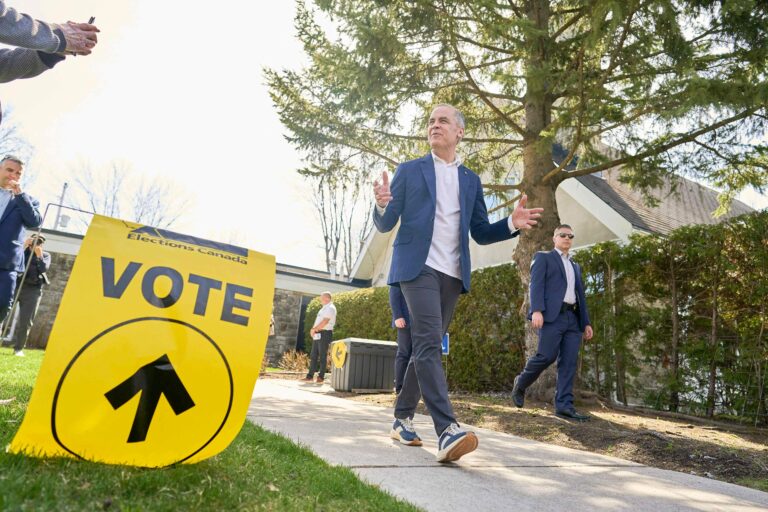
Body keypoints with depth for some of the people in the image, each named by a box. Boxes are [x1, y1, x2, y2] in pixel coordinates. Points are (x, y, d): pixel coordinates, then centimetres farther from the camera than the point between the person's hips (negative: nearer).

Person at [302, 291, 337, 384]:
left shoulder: (330, 308, -10)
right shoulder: (324, 308, 20)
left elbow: (325, 322, -20)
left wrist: (314, 329, -12)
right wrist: (313, 329, 5)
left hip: (325, 334, -9)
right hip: (317, 335, 9)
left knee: (322, 356, -4)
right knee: (313, 356, 9)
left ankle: (321, 377, 2)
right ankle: (310, 376, 12)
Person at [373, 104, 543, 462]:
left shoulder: (471, 180, 17)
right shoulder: (409, 170, 9)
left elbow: (481, 233, 14)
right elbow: (385, 225, 4)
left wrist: (512, 224, -5)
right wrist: (382, 205, -19)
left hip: (452, 274, 4)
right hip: (418, 267, -4)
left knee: (427, 347, 9)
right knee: (428, 343, -19)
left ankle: (403, 416, 23)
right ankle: (447, 430, -23)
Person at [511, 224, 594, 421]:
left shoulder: (576, 266, 29)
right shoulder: (543, 258, 11)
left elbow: (580, 295, 25)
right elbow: (536, 285, -4)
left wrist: (586, 322, 14)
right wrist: (537, 310, -19)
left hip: (573, 318, 6)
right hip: (552, 315, -6)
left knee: (569, 363, -3)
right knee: (546, 356, -14)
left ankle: (564, 405, -4)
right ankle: (520, 383, 9)